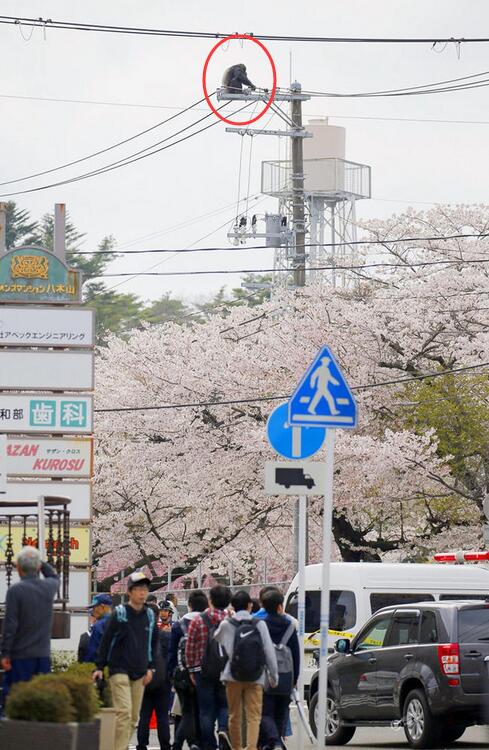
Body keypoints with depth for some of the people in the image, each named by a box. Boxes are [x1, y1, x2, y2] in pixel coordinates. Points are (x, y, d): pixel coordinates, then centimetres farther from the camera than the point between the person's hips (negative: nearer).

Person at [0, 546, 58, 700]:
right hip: (43, 655, 5)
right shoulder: (49, 587, 2)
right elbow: (54, 576, 30)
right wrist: (41, 563, 19)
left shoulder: (15, 590, -13)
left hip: (20, 655, -5)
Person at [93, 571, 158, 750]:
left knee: (134, 717, 4)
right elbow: (106, 641, -3)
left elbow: (153, 643, 19)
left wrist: (150, 667, 11)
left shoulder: (150, 615, 9)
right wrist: (99, 667, -6)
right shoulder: (120, 613, -4)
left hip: (139, 673, 5)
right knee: (124, 712, -17)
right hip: (119, 670, -5)